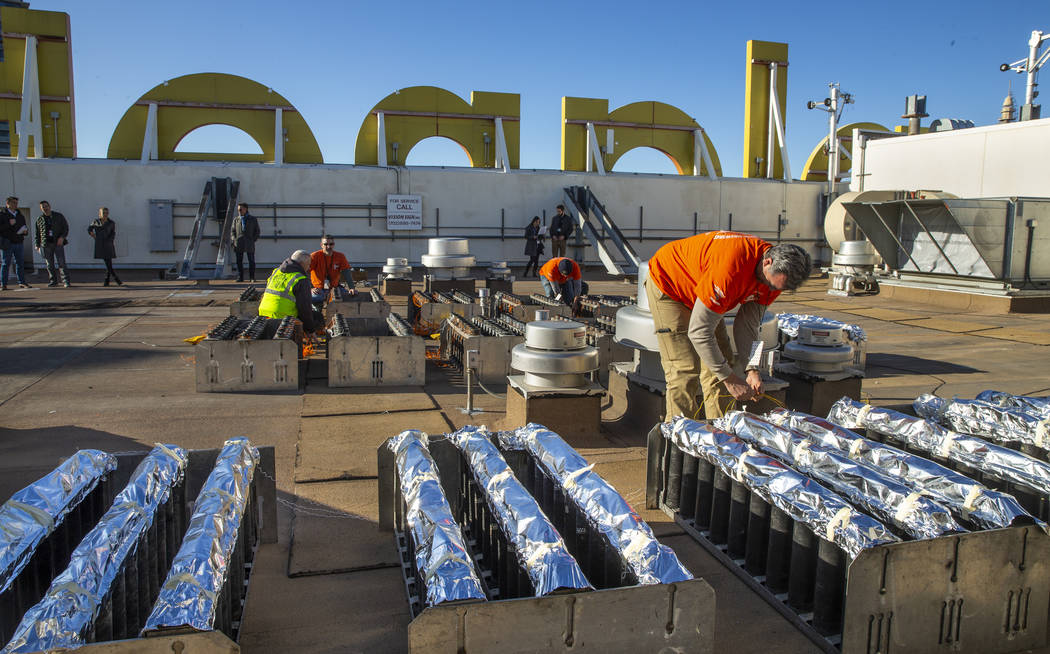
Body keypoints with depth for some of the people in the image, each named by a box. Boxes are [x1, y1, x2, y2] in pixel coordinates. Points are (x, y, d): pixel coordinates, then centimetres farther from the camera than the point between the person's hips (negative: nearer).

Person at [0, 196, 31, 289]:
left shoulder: (20, 215, 17)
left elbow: (25, 228, 23)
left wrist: (25, 231, 1)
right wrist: (9, 224, -18)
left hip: (19, 242, 5)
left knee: (20, 263, 5)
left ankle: (22, 282, 10)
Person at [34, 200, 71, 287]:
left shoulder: (59, 216, 7)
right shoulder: (39, 219, 10)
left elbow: (66, 227, 7)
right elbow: (36, 233, 14)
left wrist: (62, 237, -9)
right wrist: (37, 245, 7)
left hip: (58, 243, -2)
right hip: (46, 244, 2)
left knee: (62, 262, -8)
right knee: (50, 264, 4)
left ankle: (66, 281, -8)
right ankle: (53, 281, 12)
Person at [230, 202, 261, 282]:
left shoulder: (253, 219, 11)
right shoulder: (236, 220, 16)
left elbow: (257, 231, 11)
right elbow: (232, 231, 16)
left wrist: (253, 240, -2)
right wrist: (234, 239, -1)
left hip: (249, 244, -1)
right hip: (238, 244, 1)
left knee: (251, 261, -2)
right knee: (239, 261, -1)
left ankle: (252, 277, 5)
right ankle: (240, 277, 3)